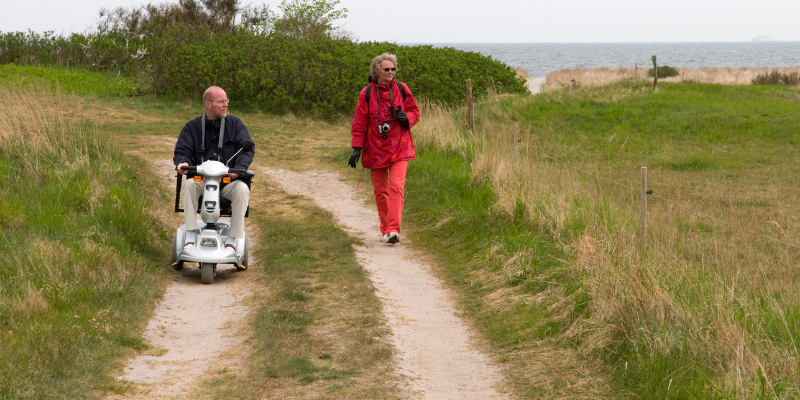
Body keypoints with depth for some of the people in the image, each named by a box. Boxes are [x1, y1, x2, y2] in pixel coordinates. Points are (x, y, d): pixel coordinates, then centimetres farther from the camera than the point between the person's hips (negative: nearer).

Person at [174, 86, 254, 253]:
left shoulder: (235, 124, 12)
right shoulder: (192, 127, 14)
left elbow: (246, 149, 2)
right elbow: (182, 151, 8)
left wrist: (239, 168, -19)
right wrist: (182, 162, -18)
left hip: (229, 180, 0)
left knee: (242, 189, -33)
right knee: (190, 185, -33)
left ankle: (232, 240, -27)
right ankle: (190, 235, -30)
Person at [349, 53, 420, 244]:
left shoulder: (402, 90, 1)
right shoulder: (367, 94, -3)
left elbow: (415, 112, 12)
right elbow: (359, 123, 0)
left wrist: (407, 117, -12)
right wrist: (357, 148, -5)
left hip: (399, 148, 0)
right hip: (376, 149, 0)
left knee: (397, 187, -15)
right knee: (380, 190, 8)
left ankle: (393, 229, -17)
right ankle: (385, 230, 21)